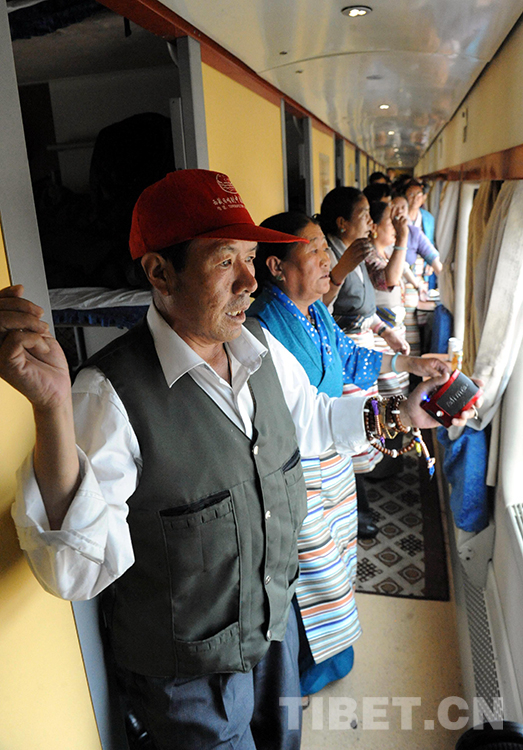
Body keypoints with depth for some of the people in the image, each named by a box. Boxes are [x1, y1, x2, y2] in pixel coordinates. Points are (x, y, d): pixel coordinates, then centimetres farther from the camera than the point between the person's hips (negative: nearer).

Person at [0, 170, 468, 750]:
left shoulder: (264, 350, -9)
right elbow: (76, 570, -34)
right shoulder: (112, 391, -30)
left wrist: (399, 416, 1)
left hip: (276, 619, 6)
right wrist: (52, 408, -47)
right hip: (185, 673, -5)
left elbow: (312, 420, 10)